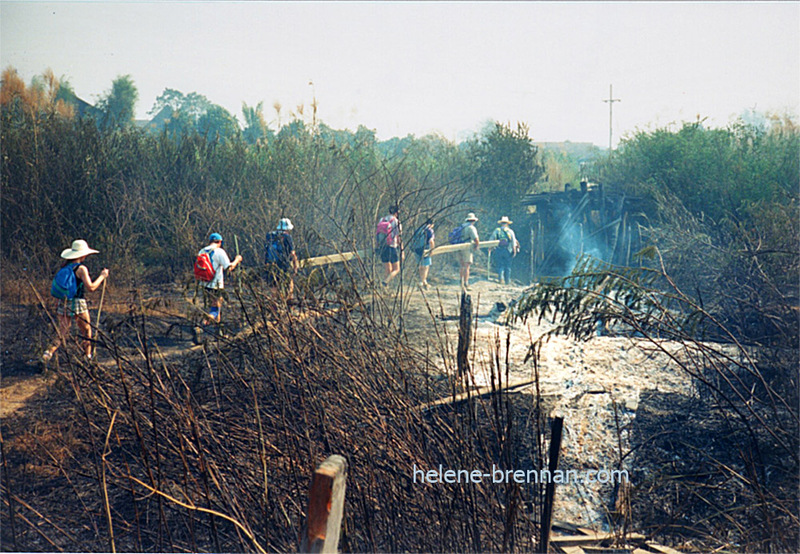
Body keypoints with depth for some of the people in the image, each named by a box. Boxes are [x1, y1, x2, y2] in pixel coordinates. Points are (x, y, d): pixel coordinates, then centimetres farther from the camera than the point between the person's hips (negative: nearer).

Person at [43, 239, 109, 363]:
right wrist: (102, 276, -6)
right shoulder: (81, 268, -11)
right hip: (77, 303, -6)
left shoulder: (65, 267, 8)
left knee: (62, 334, 9)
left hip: (63, 303, 6)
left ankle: (50, 351, -13)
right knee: (87, 332, 13)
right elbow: (91, 288, -17)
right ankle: (88, 358, 19)